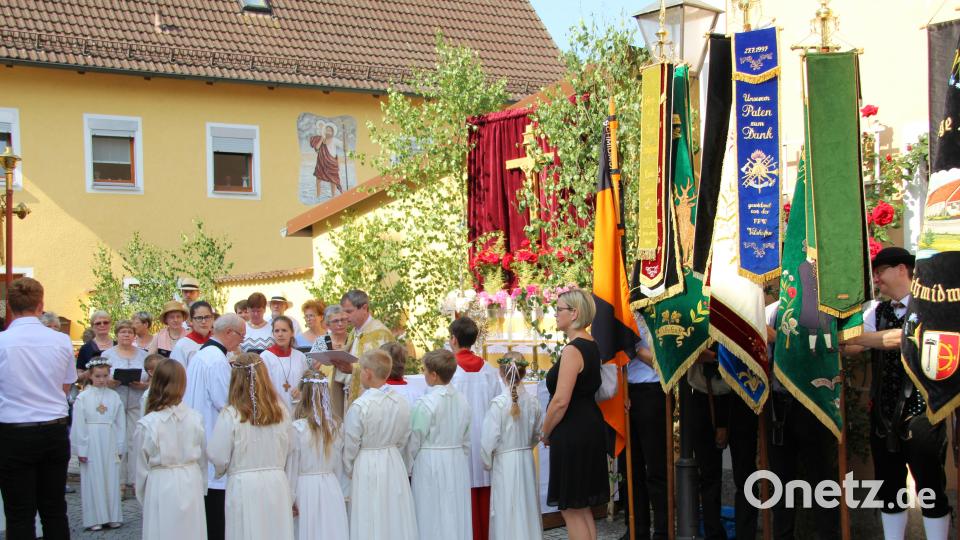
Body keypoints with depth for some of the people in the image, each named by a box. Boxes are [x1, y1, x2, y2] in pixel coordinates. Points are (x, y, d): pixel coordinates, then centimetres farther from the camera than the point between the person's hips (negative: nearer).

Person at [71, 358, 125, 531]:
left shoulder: (114, 397, 4)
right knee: (93, 480, 2)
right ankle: (94, 519, 8)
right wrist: (81, 450, -5)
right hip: (91, 444, -2)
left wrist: (120, 447, 5)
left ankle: (112, 517, 14)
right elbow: (78, 425, -3)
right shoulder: (83, 398, -4)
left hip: (110, 444, 2)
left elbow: (121, 424, 7)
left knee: (112, 480, 6)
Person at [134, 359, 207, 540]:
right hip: (191, 483, 3)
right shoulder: (195, 418, -6)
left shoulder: (147, 424, -13)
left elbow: (143, 466, -4)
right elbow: (202, 458, 3)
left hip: (161, 487, -3)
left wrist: (142, 497, 9)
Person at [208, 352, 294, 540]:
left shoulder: (230, 415, -12)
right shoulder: (281, 411, -1)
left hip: (243, 485, -3)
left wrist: (221, 472, 14)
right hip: (277, 482, 3)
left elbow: (218, 457, -7)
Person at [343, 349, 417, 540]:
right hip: (395, 465, 5)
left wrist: (349, 473, 7)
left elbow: (350, 447, -9)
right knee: (395, 520, 13)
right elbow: (403, 440, 7)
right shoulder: (401, 403, -3)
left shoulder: (359, 407, -18)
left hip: (366, 468, -5)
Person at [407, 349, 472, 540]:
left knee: (433, 520, 3)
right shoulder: (462, 400, 0)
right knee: (456, 517, 12)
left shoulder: (426, 404, -16)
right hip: (458, 463, 6)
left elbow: (414, 442, -9)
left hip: (430, 465, -5)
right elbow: (466, 440, 7)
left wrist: (407, 467, 5)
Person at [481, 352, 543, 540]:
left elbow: (489, 440, -14)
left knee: (507, 514, 3)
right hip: (527, 461, 5)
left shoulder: (499, 403, -17)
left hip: (504, 463, -4)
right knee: (528, 508, 15)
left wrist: (488, 464, 2)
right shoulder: (533, 401, -4)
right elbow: (538, 434, 8)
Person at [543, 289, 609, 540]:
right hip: (590, 427, 10)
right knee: (582, 506, 17)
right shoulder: (591, 345, 11)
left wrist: (546, 433, -7)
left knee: (571, 508, -2)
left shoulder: (572, 350, -18)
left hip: (572, 432, -10)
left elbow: (561, 401, -23)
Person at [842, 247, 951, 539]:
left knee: (930, 488, 2)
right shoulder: (877, 311, 11)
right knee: (889, 488, 12)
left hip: (921, 411, -6)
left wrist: (855, 337, -23)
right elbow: (851, 347, -1)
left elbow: (899, 338, -23)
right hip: (884, 412, 6)